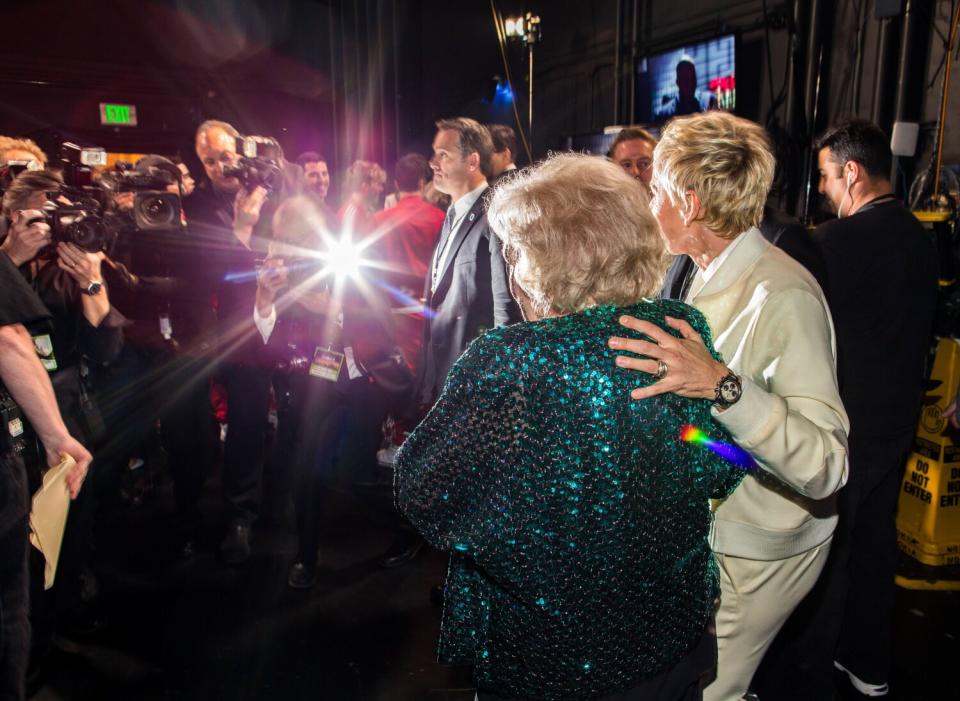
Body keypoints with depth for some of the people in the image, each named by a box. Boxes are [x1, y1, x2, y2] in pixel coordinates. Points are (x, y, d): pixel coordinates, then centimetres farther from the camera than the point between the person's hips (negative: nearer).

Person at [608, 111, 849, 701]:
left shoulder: (784, 296, -26)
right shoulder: (713, 276, 3)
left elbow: (828, 465, -34)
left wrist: (722, 385, -44)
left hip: (758, 553, -8)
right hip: (708, 528, 8)